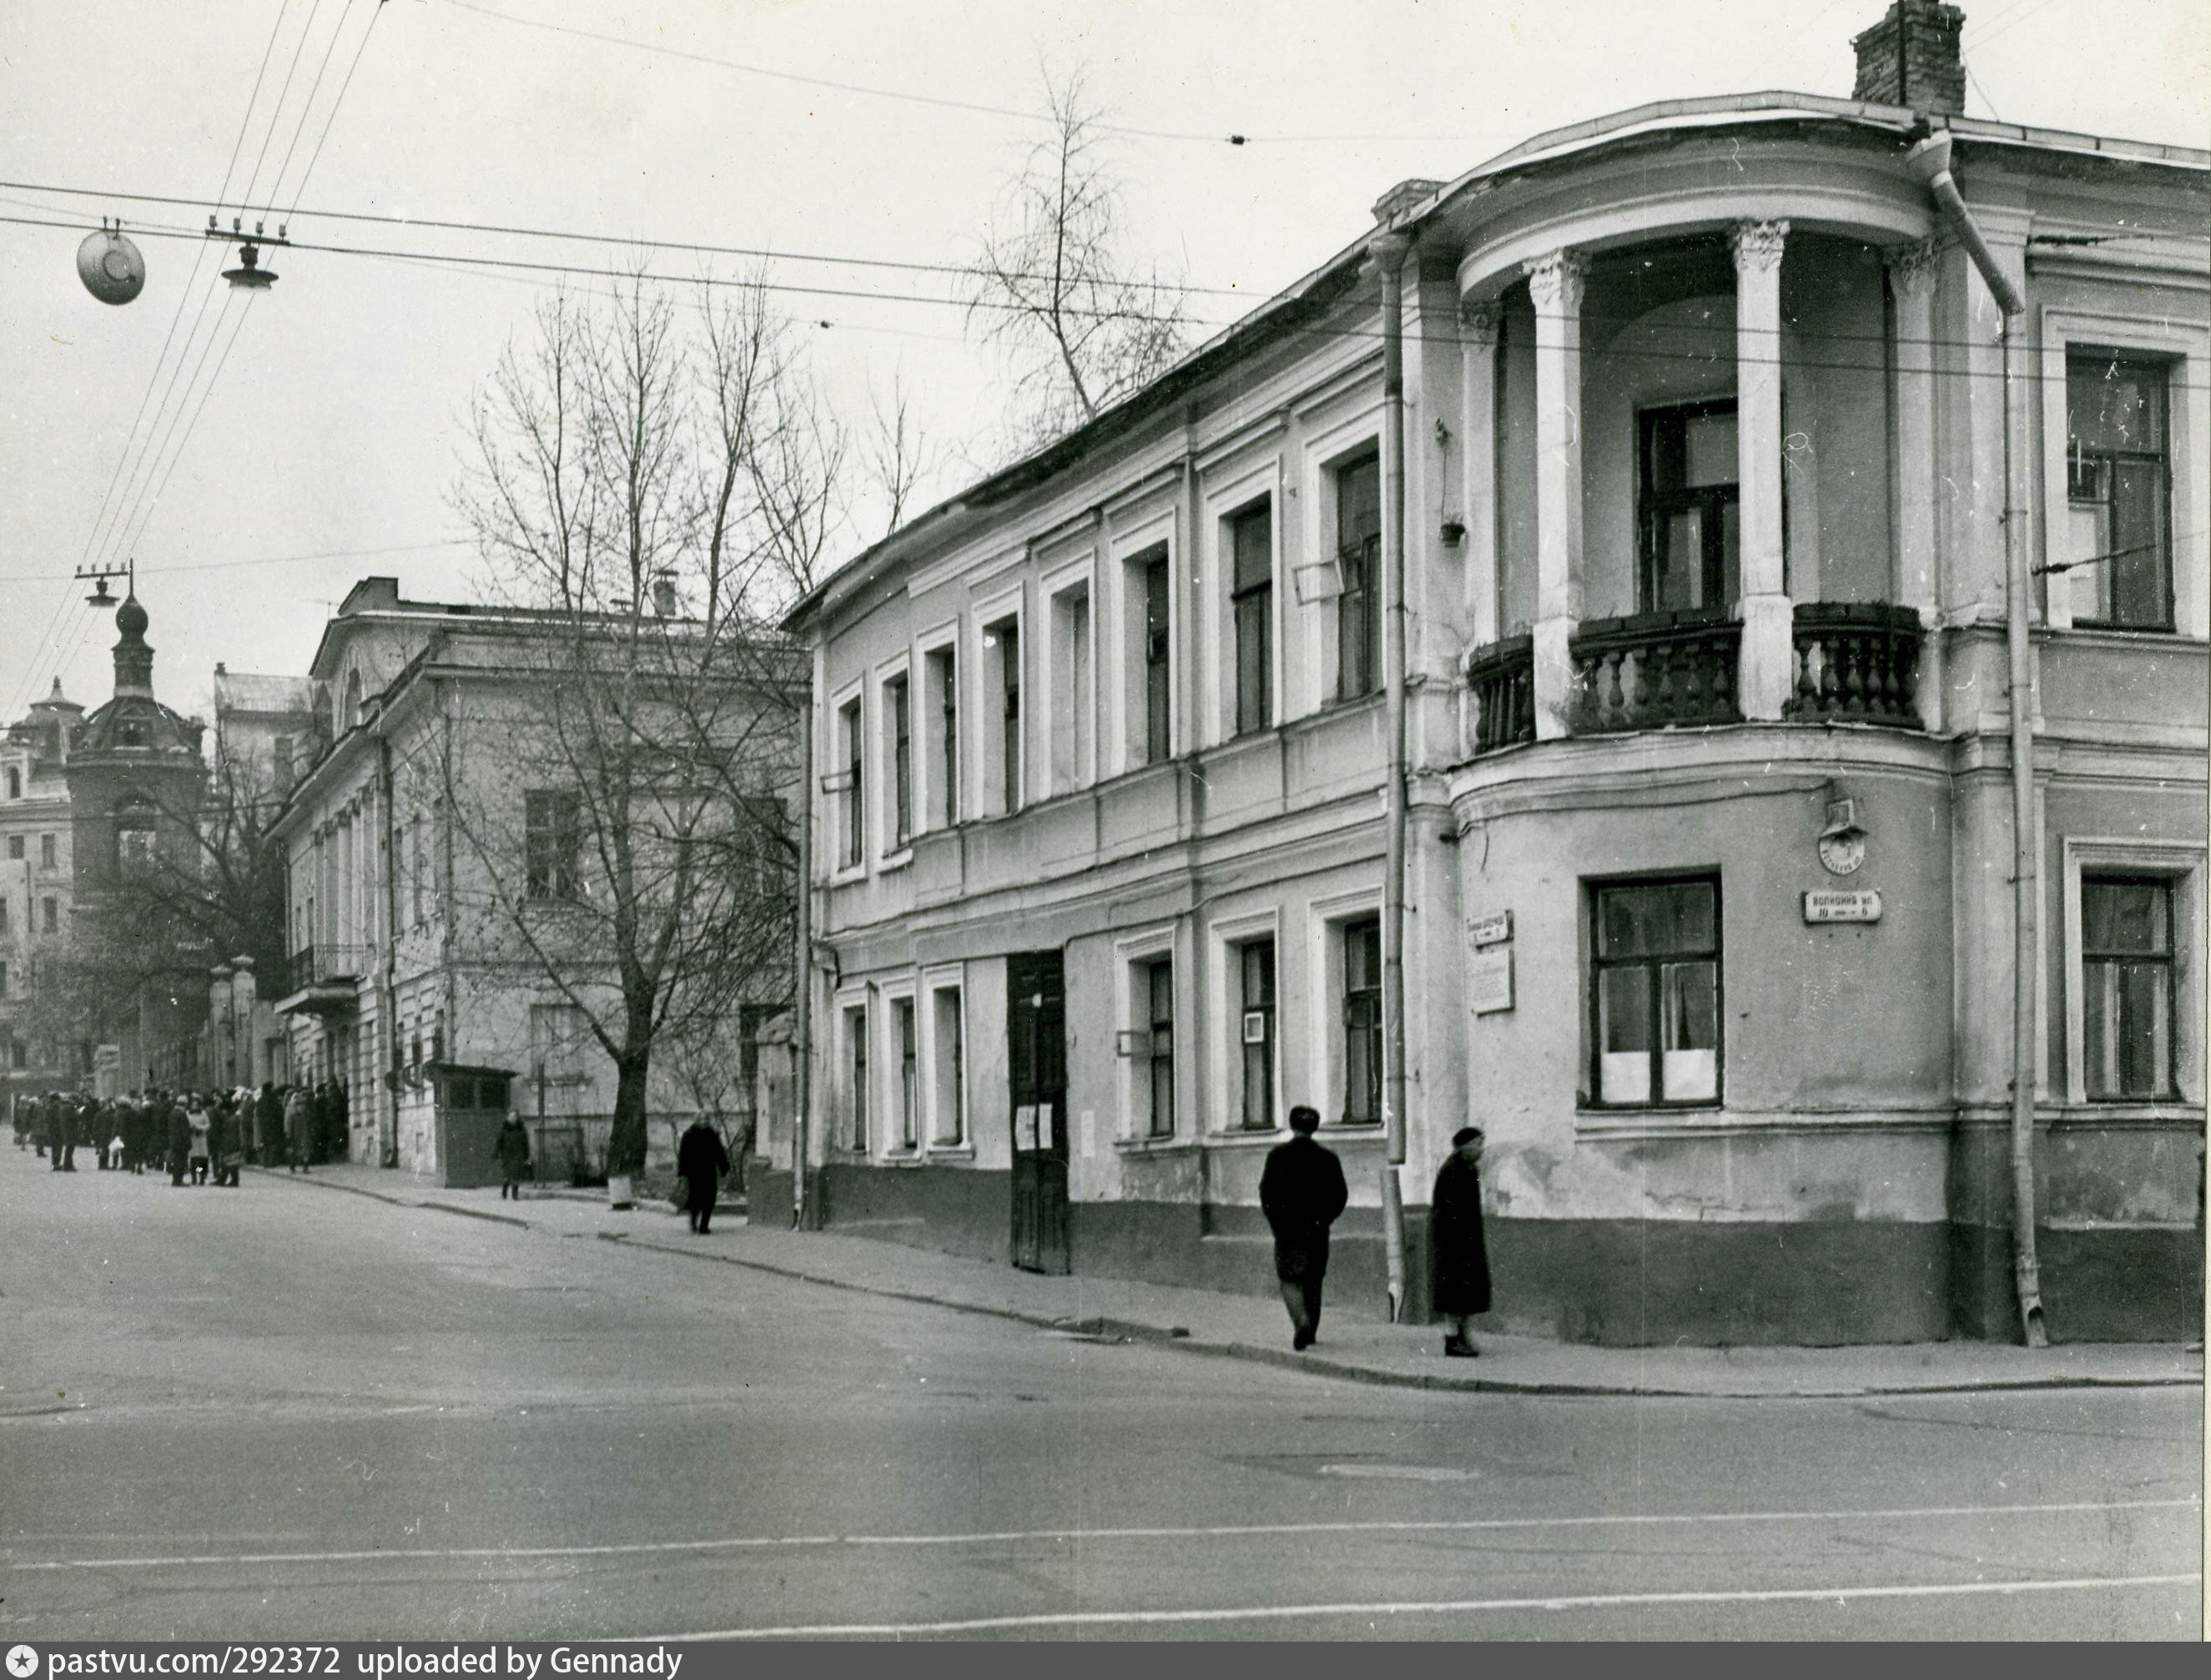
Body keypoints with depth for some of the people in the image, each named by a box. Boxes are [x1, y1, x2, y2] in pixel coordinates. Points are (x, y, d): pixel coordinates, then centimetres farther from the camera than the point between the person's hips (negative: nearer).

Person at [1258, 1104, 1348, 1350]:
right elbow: (1341, 1195, 1)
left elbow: (1266, 1191, -6)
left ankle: (1301, 1320, -23)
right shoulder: (1328, 1157, 1)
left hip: (1288, 1228, -2)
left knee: (1290, 1279, 1)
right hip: (1318, 1229, 2)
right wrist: (1324, 1218, 13)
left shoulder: (1278, 1155, -5)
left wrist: (1275, 1221, 6)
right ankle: (1310, 1332, 18)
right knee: (1313, 1281, 13)